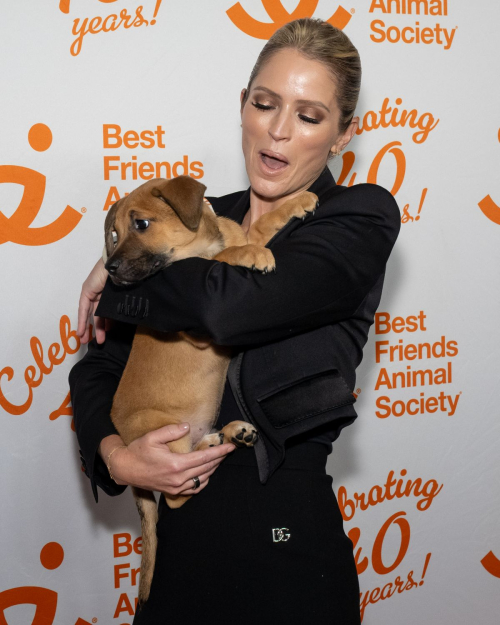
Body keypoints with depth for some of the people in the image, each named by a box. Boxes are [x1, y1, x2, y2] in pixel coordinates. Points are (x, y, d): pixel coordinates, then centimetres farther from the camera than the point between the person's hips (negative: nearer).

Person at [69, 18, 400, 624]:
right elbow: (100, 364, 8)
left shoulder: (362, 217, -8)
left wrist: (116, 281, -9)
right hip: (178, 534, 5)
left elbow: (233, 306, -25)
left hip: (283, 539, -4)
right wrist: (113, 454, -11)